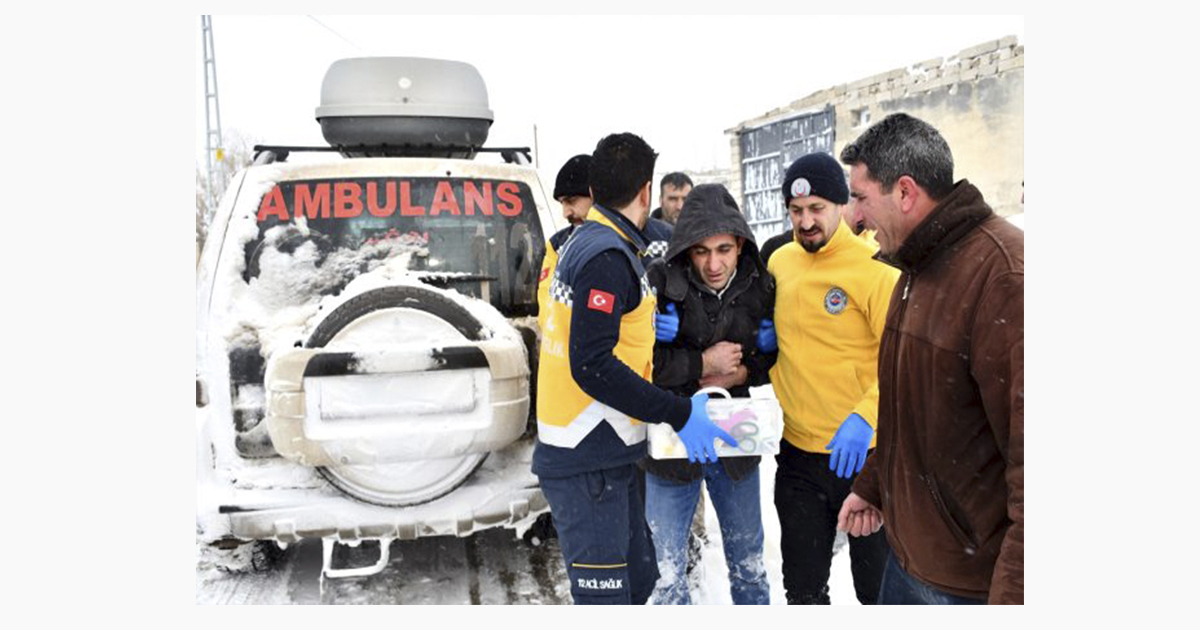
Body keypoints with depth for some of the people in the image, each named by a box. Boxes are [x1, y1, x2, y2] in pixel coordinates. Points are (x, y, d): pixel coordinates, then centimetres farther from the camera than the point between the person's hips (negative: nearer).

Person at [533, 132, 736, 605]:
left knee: (637, 582, 19)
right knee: (605, 596, -3)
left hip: (606, 458, 10)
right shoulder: (607, 256, -18)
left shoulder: (586, 243, 13)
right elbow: (592, 366, -26)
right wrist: (678, 414, -22)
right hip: (588, 464, -10)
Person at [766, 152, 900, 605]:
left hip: (865, 453, -4)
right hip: (798, 453, 5)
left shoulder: (875, 267, -13)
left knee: (878, 588, 13)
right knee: (803, 589, 18)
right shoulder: (779, 262, 3)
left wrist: (866, 415, -33)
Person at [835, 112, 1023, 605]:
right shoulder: (920, 266, 8)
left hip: (972, 580, -8)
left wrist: (1013, 594, -25)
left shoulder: (1005, 274, -24)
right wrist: (873, 485, 20)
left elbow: (1029, 454, -27)